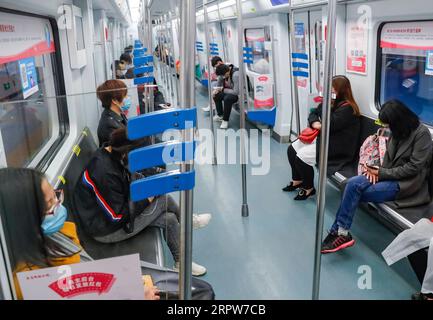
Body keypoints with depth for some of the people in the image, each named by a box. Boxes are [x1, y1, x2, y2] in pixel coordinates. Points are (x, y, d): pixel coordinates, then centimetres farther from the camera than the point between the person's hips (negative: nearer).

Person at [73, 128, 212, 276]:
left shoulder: (109, 154, -5)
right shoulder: (105, 173, -33)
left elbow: (128, 181, 13)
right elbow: (117, 216, -25)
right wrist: (146, 199, -15)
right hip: (106, 231, -9)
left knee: (170, 219, 1)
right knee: (163, 200, -17)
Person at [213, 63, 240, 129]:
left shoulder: (236, 75, -31)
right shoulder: (223, 73, -7)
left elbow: (236, 92, -32)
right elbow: (218, 85, 11)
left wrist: (223, 89, -22)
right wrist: (216, 89, -10)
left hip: (238, 94, -8)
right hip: (229, 92, 9)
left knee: (227, 98, -33)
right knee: (216, 94, -3)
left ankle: (225, 120, -17)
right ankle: (220, 115, 16)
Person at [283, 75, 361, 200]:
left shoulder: (347, 107, -18)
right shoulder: (331, 101, 11)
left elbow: (331, 125, -29)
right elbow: (313, 114, 12)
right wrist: (314, 122, -13)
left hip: (337, 146, -10)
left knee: (301, 157, -22)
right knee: (292, 149, 4)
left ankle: (309, 188, -1)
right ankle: (297, 180, 19)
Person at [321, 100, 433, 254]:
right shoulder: (397, 130, 8)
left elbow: (413, 167, -16)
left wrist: (382, 173, -16)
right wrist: (378, 171, -8)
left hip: (406, 183, -7)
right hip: (390, 175, 7)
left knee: (353, 192, -22)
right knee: (353, 183, -21)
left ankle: (339, 232, -11)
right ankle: (340, 232, -21)